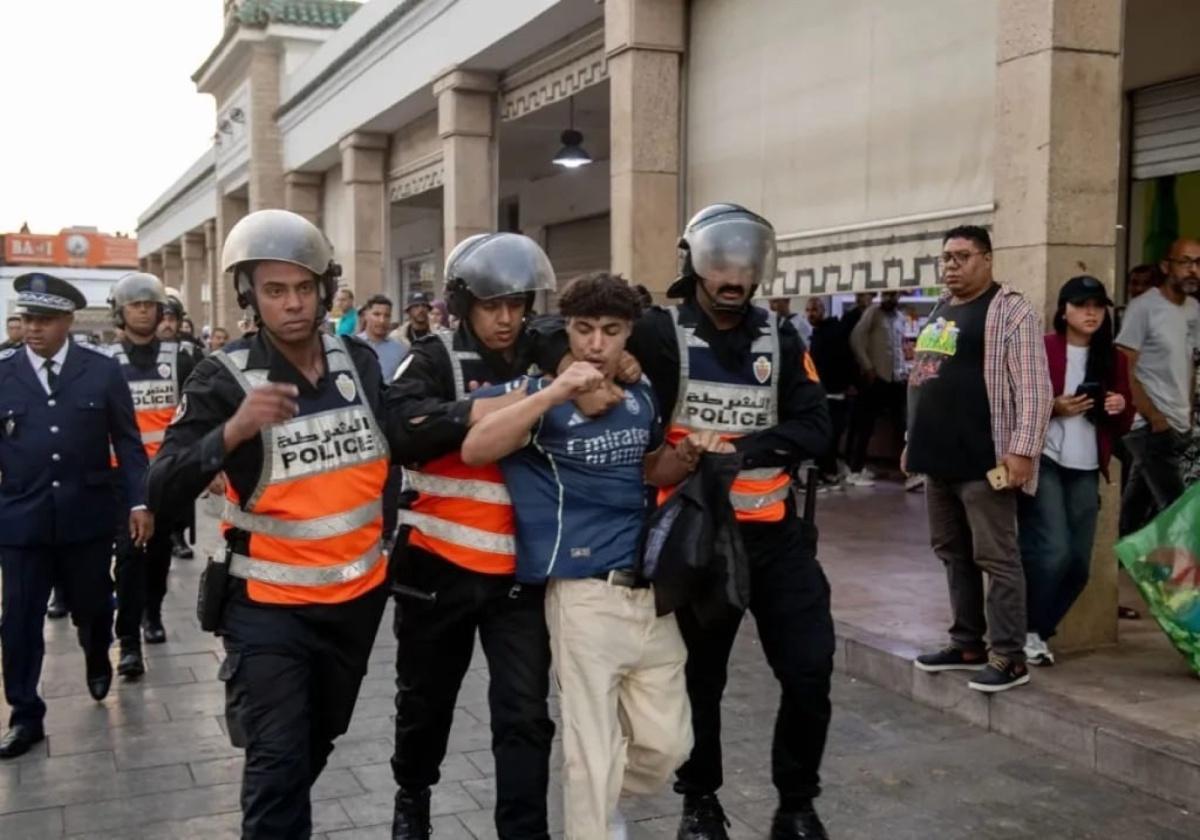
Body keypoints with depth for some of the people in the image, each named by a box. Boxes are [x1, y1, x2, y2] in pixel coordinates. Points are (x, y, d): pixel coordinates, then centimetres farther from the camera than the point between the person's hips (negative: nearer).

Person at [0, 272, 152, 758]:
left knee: (91, 605, 15)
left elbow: (127, 442, 1)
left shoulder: (102, 371, -2)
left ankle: (98, 661, 46)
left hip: (87, 516, 0)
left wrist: (138, 502, -4)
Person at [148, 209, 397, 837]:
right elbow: (164, 493, -24)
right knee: (278, 759, -10)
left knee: (317, 743, 23)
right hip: (269, 604, -5)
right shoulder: (224, 377, -16)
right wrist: (232, 431, -38)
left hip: (358, 593, 5)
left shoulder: (360, 360, -4)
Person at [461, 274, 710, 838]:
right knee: (594, 750, 2)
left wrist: (686, 456, 2)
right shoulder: (542, 392, -8)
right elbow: (473, 450, -23)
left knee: (668, 743, 16)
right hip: (585, 594, -6)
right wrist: (554, 394, -32)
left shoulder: (641, 395, 8)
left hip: (650, 588, 6)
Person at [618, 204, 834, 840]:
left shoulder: (780, 338, 4)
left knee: (810, 670, 2)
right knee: (701, 676, 12)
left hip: (776, 532, 3)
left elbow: (814, 428, -3)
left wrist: (742, 448, -16)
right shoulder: (661, 333, -8)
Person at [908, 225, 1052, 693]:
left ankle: (1009, 657, 3)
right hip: (940, 459, 8)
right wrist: (914, 441, 22)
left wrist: (1023, 451, -21)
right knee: (953, 554, 14)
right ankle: (967, 644, 24)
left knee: (995, 558, -3)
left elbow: (1034, 389, -14)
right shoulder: (940, 311, 18)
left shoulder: (1009, 311, -8)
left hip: (984, 461, -8)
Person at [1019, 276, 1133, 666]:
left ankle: (1039, 630, 21)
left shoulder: (1113, 358, 12)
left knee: (1079, 563, 3)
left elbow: (1122, 425, 17)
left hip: (1085, 469, 5)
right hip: (1042, 461, -5)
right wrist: (1053, 407, -18)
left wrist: (1122, 408, -5)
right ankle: (1027, 630, 5)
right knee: (1054, 551, -15)